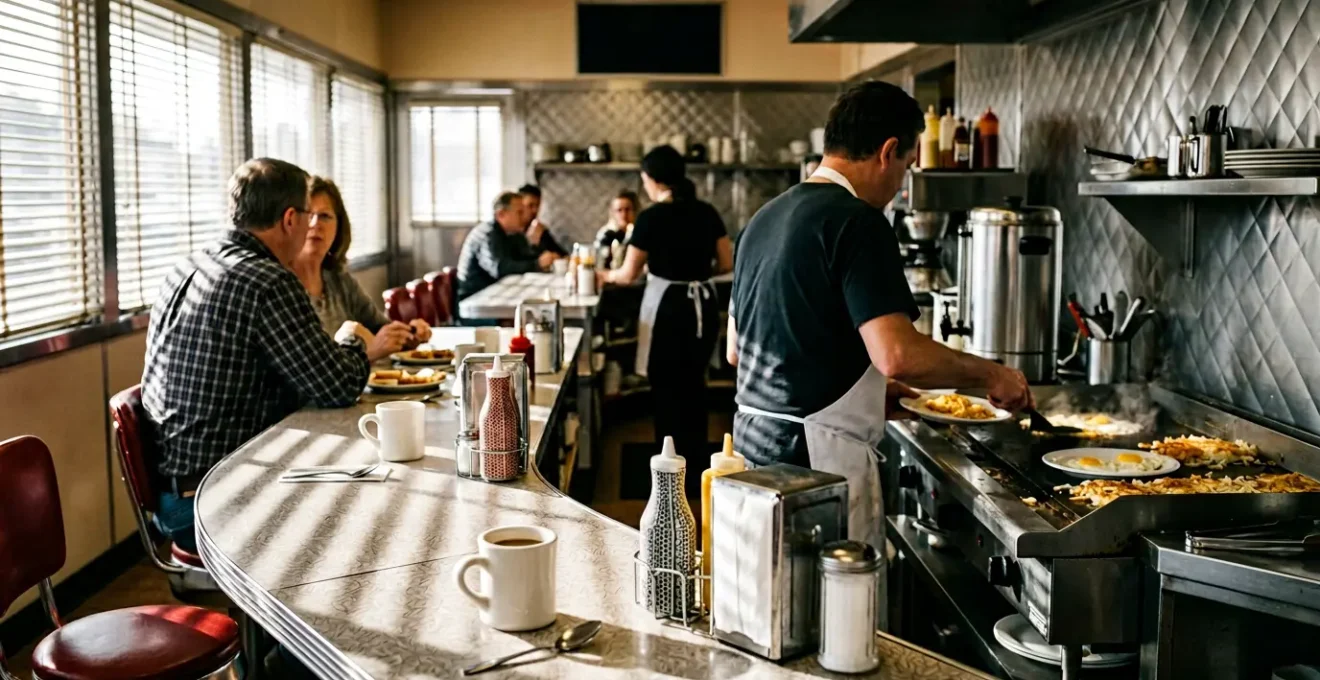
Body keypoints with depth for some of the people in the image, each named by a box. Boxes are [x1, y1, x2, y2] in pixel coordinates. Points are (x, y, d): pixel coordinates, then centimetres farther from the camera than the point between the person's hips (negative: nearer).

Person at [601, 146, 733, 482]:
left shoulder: (652, 217, -10)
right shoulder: (707, 212, 4)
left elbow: (629, 274, -4)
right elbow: (727, 263, 6)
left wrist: (606, 275, 17)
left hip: (668, 307, -5)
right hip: (704, 305, 5)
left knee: (668, 388, 7)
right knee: (693, 384, 20)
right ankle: (697, 461, 27)